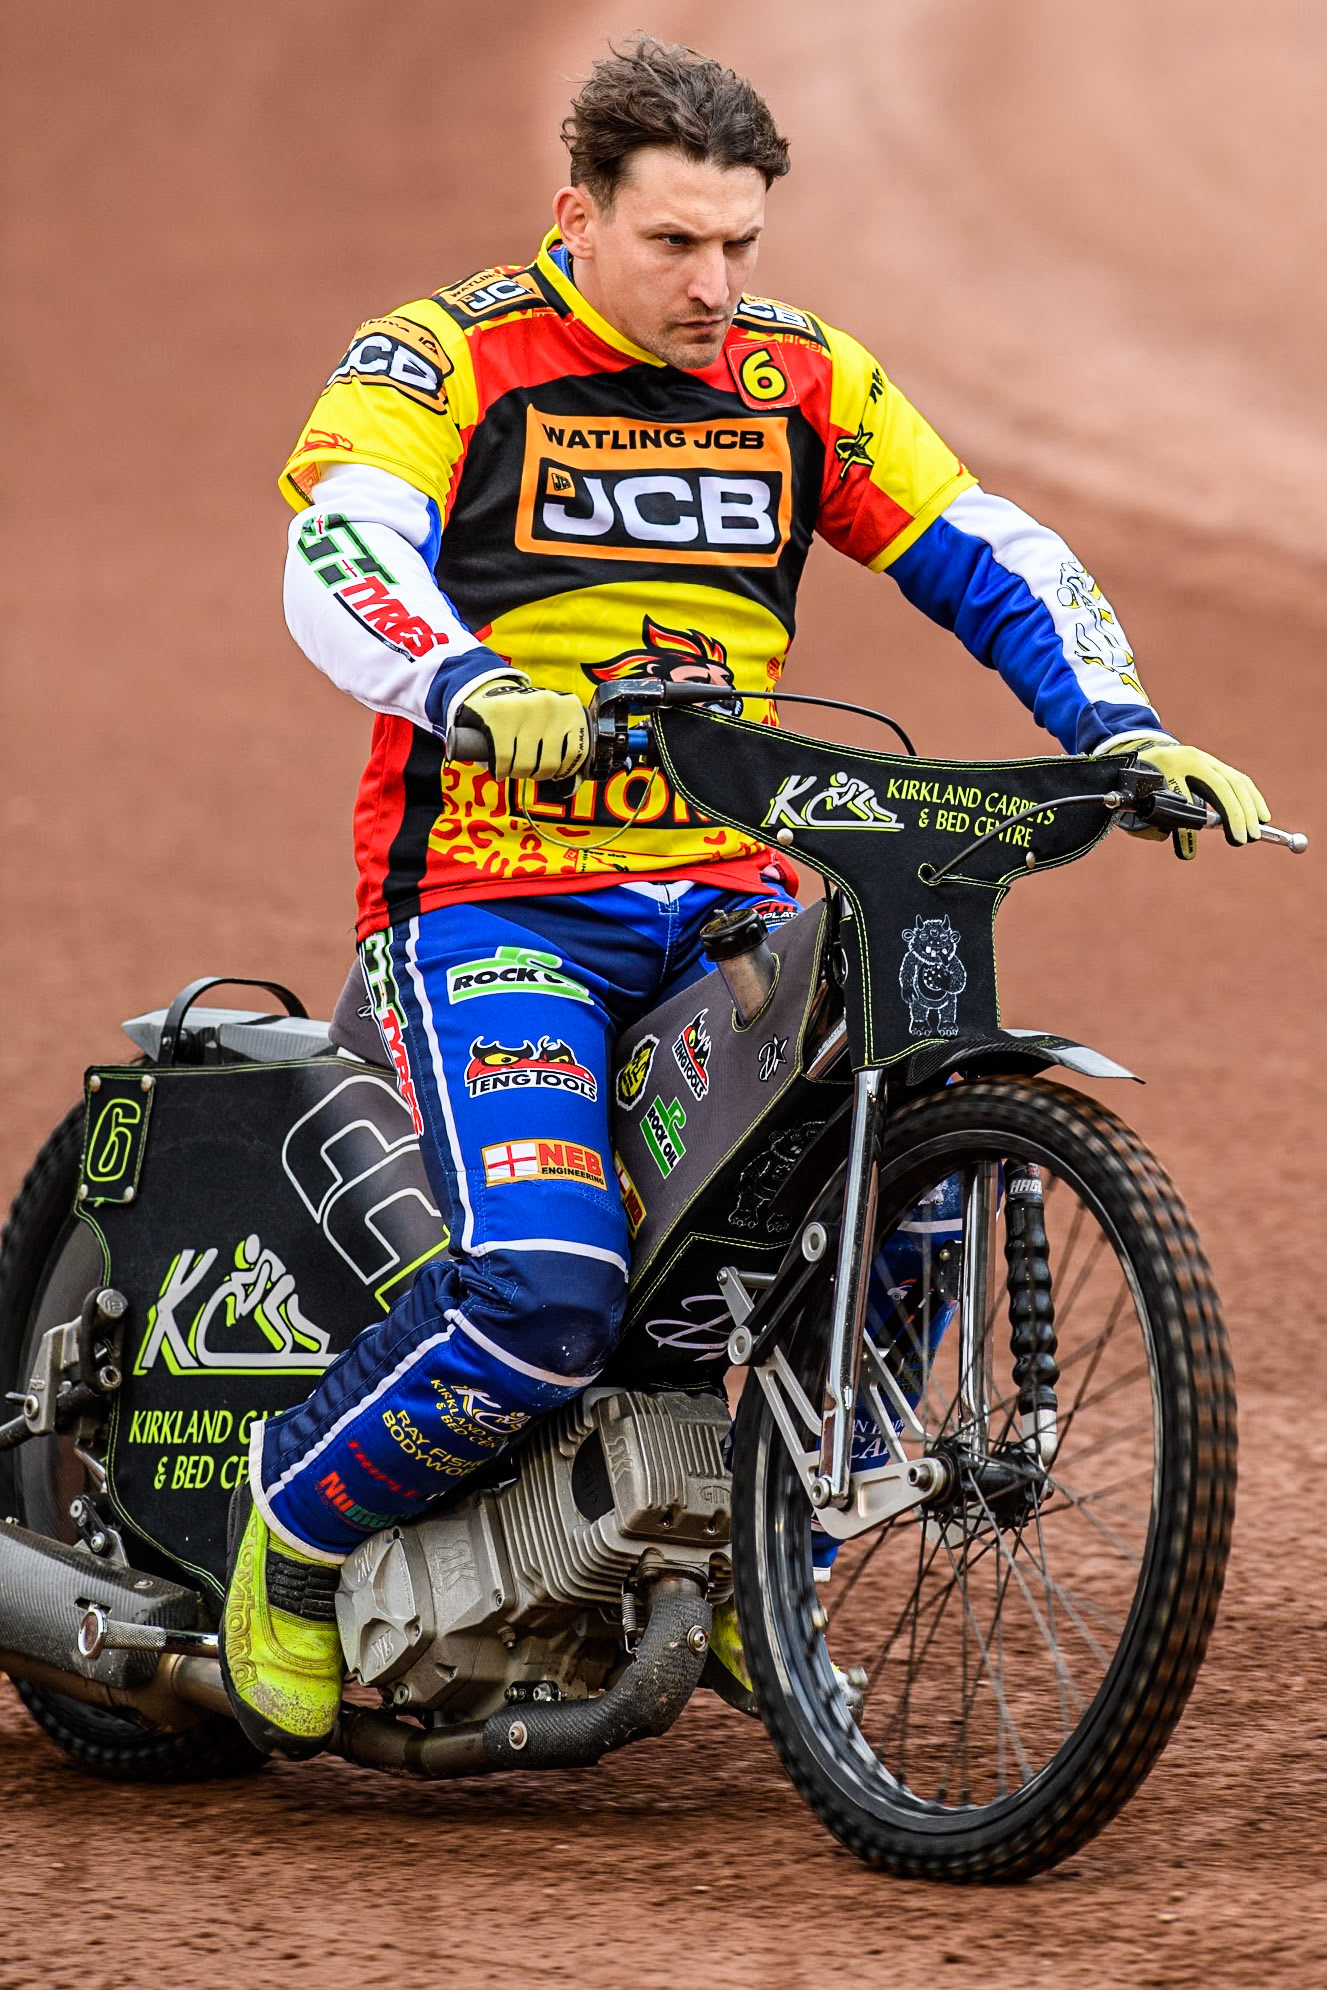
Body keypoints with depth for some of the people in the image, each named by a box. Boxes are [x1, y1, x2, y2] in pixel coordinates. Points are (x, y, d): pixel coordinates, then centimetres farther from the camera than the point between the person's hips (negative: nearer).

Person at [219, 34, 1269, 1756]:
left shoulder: (805, 382, 10)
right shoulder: (446, 362, -5)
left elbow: (989, 560, 7)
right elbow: (340, 558, -23)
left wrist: (1120, 726, -11)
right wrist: (478, 690, -43)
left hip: (725, 903, 5)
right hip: (491, 897, -5)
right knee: (544, 1294, -26)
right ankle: (294, 1539, 3)